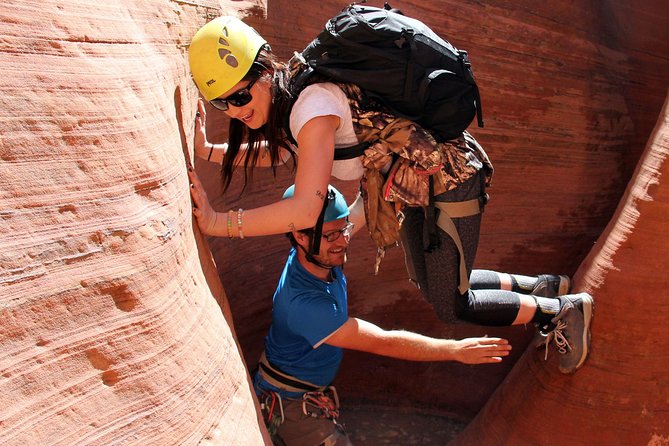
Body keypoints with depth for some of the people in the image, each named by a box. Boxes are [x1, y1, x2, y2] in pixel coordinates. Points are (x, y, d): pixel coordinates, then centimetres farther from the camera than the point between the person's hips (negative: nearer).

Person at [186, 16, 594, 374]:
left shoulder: (313, 104, -32)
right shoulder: (288, 94, -4)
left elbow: (305, 210, -41)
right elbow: (281, 149, 15)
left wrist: (217, 222, -36)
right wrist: (208, 150, 5)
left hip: (451, 177, -9)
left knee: (450, 306, 2)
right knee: (430, 283, 20)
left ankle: (566, 309, 22)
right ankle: (541, 287, 37)